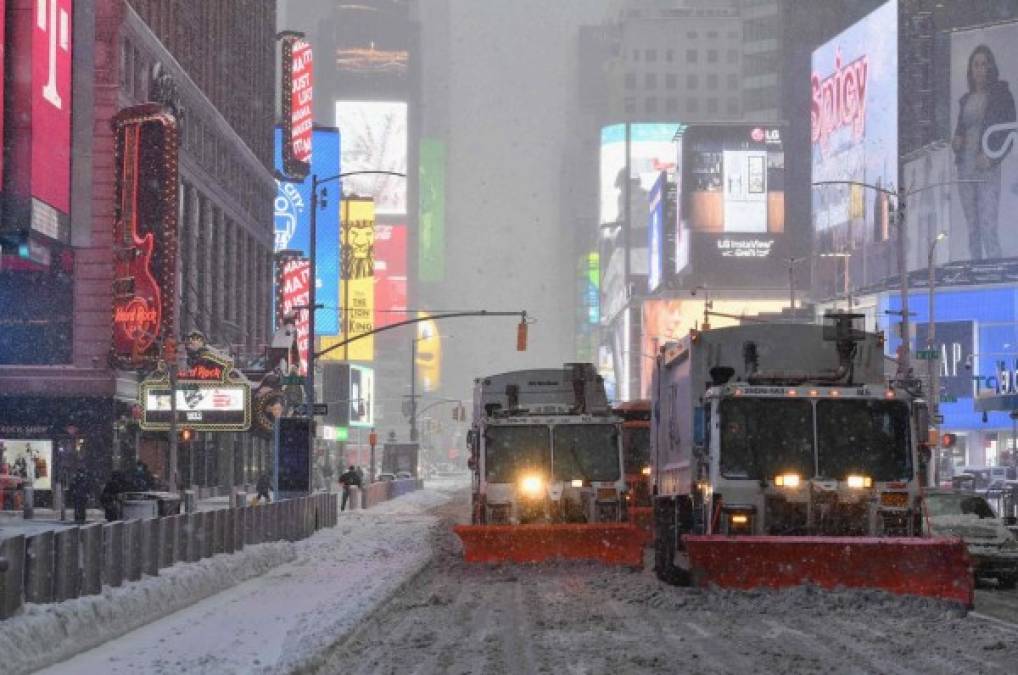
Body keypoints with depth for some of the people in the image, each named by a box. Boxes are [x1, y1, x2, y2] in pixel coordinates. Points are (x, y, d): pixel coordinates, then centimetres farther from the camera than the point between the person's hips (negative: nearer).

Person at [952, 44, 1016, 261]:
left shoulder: (1000, 94, 2)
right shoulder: (966, 99, 18)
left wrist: (991, 157, -15)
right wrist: (956, 141, 2)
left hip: (988, 168, -5)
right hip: (965, 168, 5)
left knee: (988, 227, -15)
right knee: (972, 229, 4)